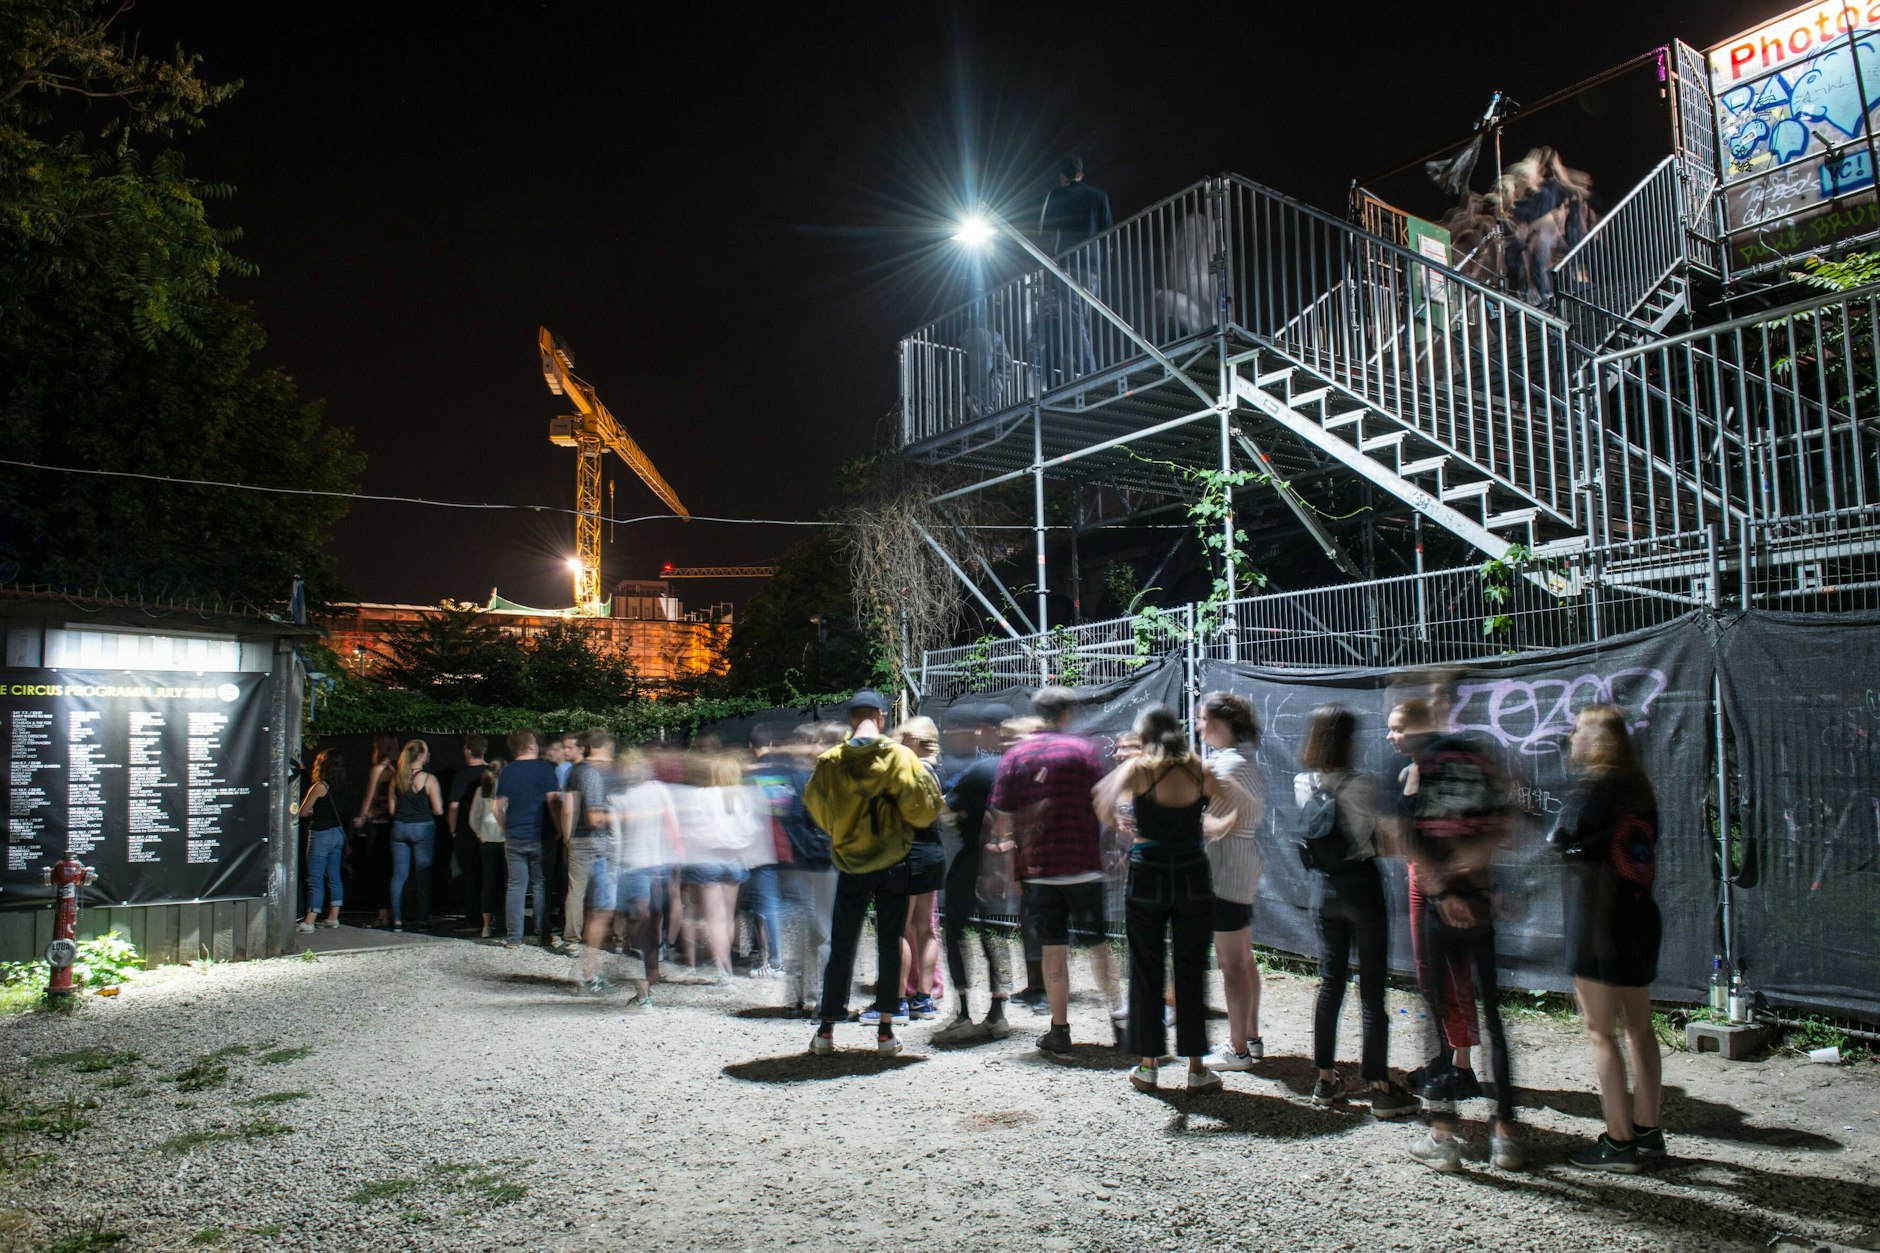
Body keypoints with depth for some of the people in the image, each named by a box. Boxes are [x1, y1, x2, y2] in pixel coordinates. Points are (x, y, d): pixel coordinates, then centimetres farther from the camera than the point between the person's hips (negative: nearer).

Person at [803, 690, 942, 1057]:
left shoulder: (830, 762, -5)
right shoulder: (900, 757, -10)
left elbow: (817, 810, 4)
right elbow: (922, 810, -12)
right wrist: (928, 779, 6)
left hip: (850, 866, 1)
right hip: (894, 865, -1)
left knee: (841, 947, 10)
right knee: (890, 945, 8)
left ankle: (826, 1031, 12)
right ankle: (885, 1031, 10)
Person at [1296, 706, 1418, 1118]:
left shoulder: (1305, 785, 1)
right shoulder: (1358, 785, -17)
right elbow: (1381, 842, -18)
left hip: (1325, 886, 6)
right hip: (1362, 884, -6)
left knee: (1330, 983, 13)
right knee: (1372, 990, 1)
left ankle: (1325, 1079, 19)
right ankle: (1380, 1088, 6)